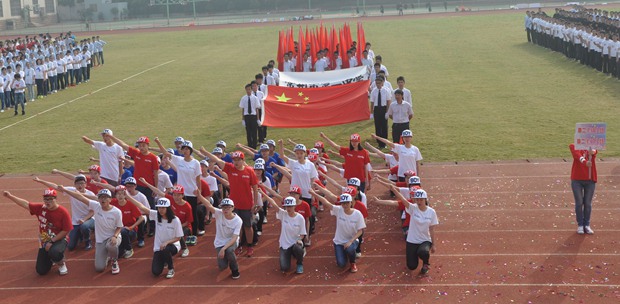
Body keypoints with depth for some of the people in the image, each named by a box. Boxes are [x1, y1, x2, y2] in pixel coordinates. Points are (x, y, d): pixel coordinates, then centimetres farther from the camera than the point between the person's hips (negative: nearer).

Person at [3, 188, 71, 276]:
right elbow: (26, 204, -6)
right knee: (41, 271, 0)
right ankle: (50, 259, 35)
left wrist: (52, 241, -20)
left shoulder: (63, 212, -18)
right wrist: (10, 196, -17)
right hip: (45, 242, 5)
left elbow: (66, 231, -17)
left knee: (54, 252, -41)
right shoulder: (40, 208, -5)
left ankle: (61, 264, -4)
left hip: (59, 240, -4)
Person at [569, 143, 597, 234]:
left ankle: (587, 225, 17)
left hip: (590, 180, 2)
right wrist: (584, 161, -43)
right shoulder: (576, 147, -2)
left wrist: (593, 151, -48)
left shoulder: (592, 149, 2)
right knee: (579, 203, 3)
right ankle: (580, 225, 12)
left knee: (588, 203, 7)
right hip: (577, 180, -2)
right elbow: (577, 155, -24)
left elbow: (595, 151, -22)